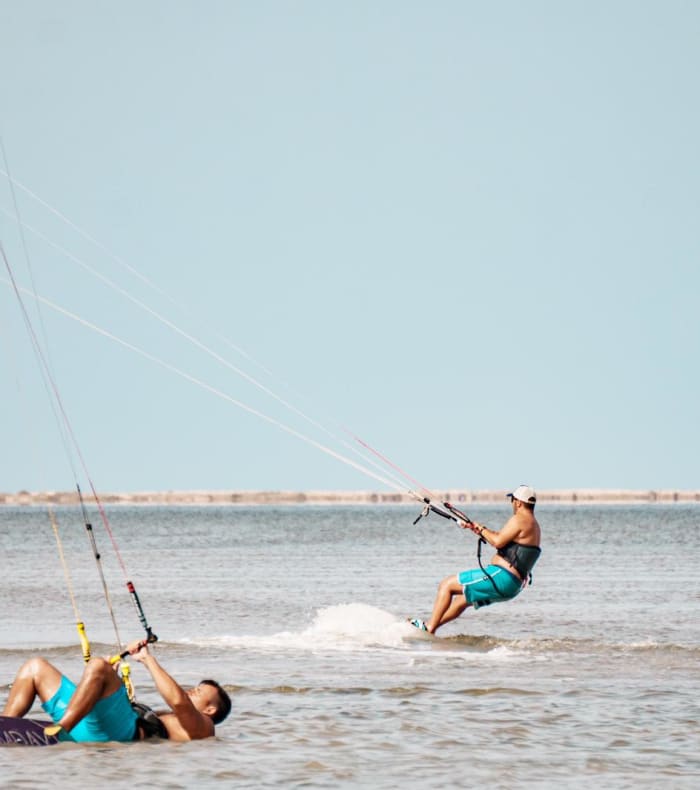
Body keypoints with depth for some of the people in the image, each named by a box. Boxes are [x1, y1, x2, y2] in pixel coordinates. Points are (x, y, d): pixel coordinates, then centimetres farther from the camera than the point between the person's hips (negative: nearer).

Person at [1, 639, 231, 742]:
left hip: (120, 732, -9)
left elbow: (178, 701, -8)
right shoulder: (160, 719, 42)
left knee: (97, 666, -30)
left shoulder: (201, 726, 15)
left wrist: (149, 659, -1)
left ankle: (57, 731, -44)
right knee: (35, 667, 7)